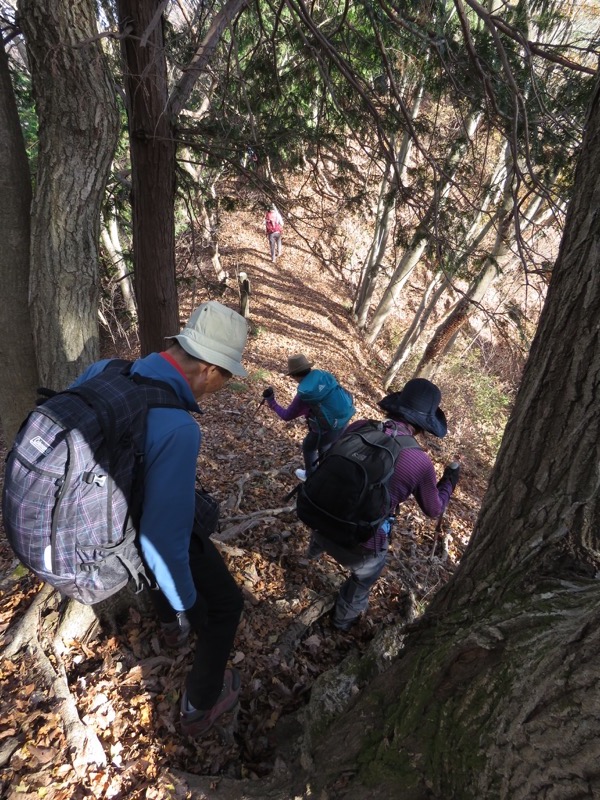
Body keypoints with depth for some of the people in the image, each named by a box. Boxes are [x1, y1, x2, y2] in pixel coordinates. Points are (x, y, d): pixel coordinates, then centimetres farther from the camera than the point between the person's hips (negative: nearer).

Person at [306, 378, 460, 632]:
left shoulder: (360, 427, -11)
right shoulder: (421, 462, -17)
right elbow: (433, 509, 3)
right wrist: (449, 482, 20)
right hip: (359, 542, -3)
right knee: (365, 575, 32)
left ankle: (315, 549, 73)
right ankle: (345, 618, 57)